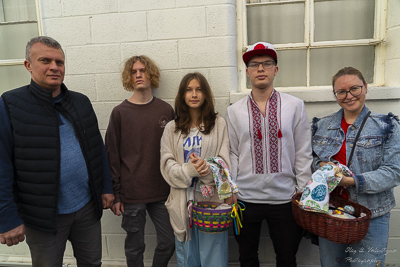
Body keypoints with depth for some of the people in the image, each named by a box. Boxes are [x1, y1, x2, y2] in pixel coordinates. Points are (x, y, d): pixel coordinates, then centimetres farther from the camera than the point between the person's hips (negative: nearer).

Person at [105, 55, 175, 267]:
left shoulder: (166, 110, 3)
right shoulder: (120, 112, -1)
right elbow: (112, 156, -1)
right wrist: (115, 194, -4)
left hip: (162, 193, 2)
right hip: (131, 194, -1)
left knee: (168, 242, 10)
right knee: (135, 246, 11)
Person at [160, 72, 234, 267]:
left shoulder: (219, 124, 2)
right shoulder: (172, 129, 8)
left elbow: (224, 162, -2)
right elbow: (167, 165, 0)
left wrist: (206, 169, -22)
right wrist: (189, 170, -19)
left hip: (211, 200, -2)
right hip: (182, 202, 2)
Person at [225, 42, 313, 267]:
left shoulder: (295, 106, 1)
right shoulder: (234, 111, 2)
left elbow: (303, 153, 1)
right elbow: (232, 154, 3)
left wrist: (303, 193, 0)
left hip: (285, 198, 0)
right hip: (245, 197, 1)